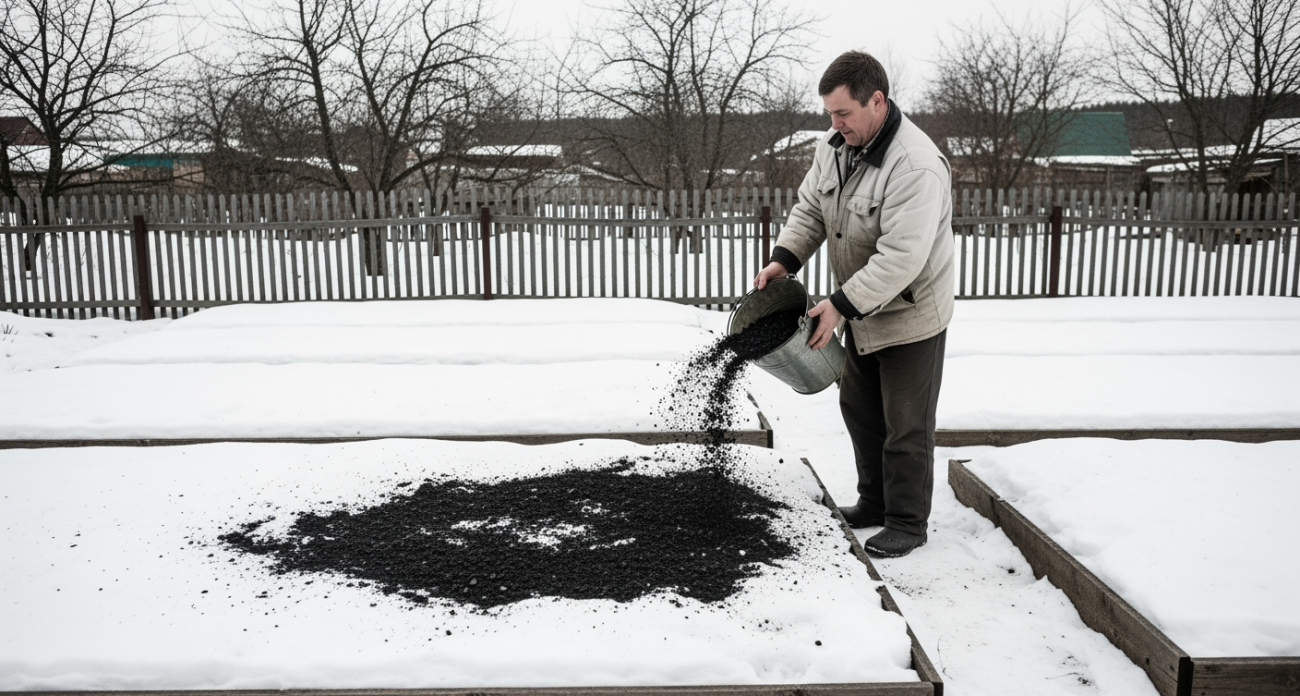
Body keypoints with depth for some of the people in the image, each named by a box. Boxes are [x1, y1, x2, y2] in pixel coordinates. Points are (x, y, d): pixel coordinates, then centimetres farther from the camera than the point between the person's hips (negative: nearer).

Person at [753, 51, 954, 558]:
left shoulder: (916, 167, -30)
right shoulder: (835, 147, -2)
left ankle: (908, 523, 21)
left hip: (910, 317, -9)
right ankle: (874, 503, 37)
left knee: (905, 426, 4)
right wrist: (784, 259, -9)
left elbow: (900, 259, -34)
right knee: (859, 409, 20)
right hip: (862, 313, 9)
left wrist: (842, 305, -33)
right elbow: (810, 209, 7)